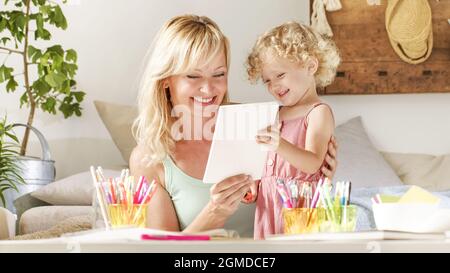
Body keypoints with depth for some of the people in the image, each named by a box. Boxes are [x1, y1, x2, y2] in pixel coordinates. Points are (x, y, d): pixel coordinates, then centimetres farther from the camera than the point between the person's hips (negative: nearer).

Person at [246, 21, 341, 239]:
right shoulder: (276, 114, 18)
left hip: (300, 200, -6)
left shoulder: (319, 112, -5)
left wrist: (280, 146, -33)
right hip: (270, 202, 6)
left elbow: (312, 163, -18)